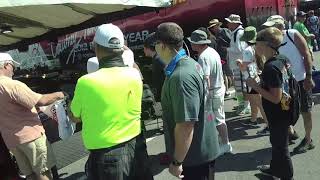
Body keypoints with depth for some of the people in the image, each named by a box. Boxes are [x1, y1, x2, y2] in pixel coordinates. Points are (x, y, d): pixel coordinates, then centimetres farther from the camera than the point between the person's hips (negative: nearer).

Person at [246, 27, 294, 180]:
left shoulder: (271, 67, -28)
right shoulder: (280, 59, 0)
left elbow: (275, 97, -29)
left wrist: (255, 86, -23)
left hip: (278, 114, -9)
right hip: (281, 112, 9)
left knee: (280, 146, 10)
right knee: (276, 142, 26)